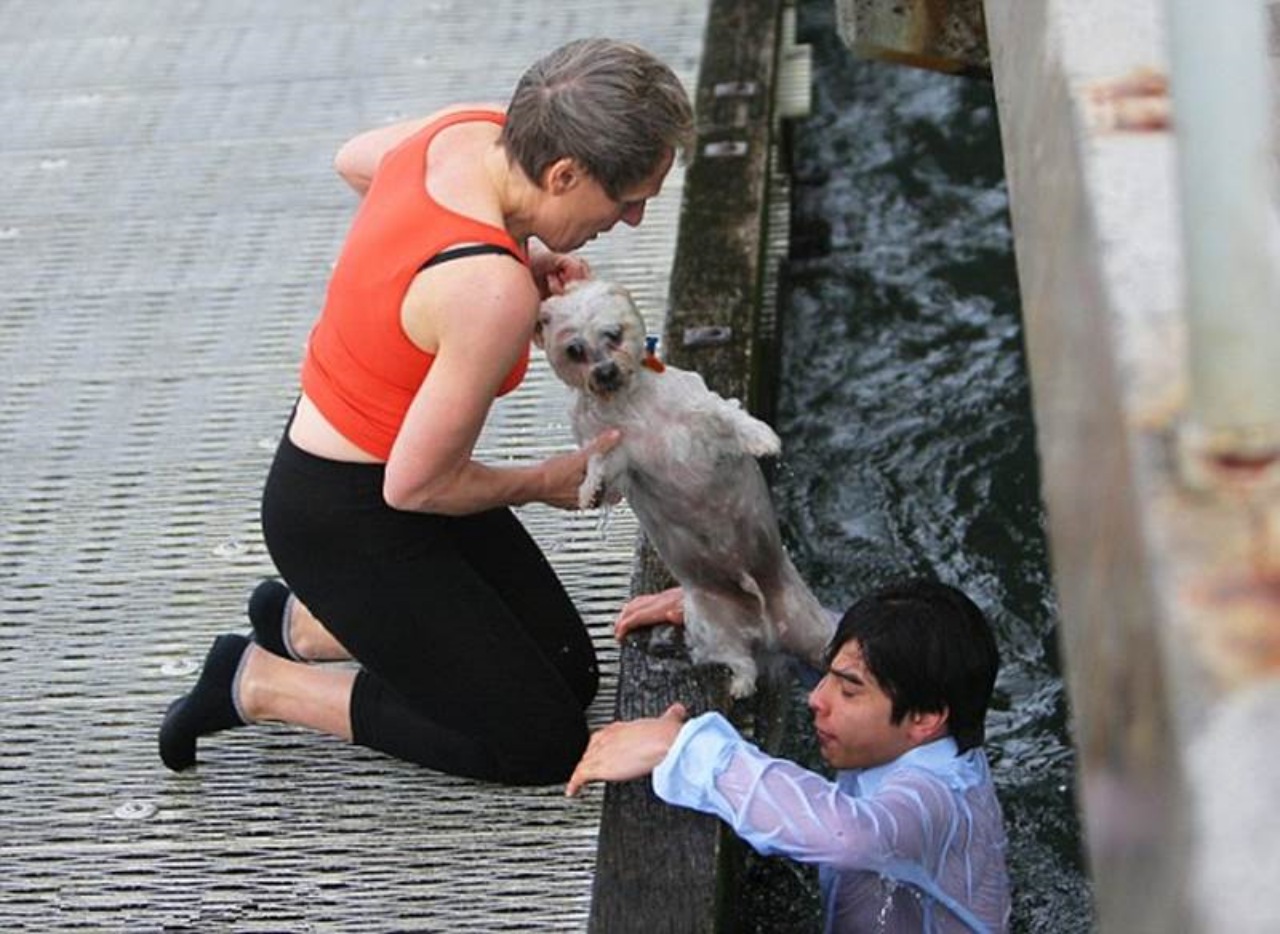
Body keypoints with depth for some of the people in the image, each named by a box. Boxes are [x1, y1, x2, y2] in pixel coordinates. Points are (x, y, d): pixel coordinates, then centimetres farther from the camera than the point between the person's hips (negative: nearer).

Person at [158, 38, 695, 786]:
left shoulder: (472, 128, -11)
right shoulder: (494, 294, -34)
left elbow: (353, 162, 12)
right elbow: (415, 486, -25)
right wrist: (548, 483, -6)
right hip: (342, 517, -9)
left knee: (570, 673, 16)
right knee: (545, 744, -2)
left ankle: (303, 620, 23)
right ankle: (259, 682, 6)